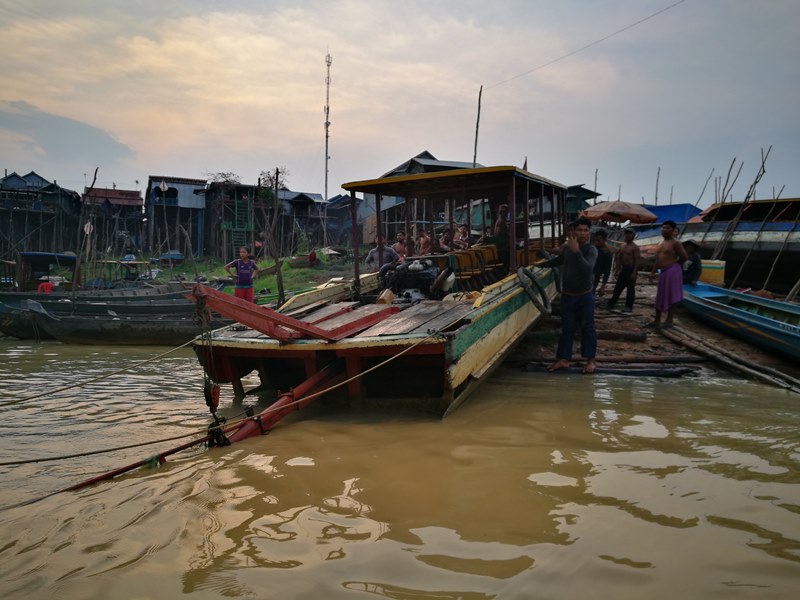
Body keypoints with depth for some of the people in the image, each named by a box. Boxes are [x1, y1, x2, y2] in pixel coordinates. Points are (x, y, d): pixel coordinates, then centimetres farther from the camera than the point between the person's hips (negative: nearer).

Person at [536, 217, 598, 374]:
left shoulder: (591, 250, -13)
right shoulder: (567, 247, 2)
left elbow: (587, 269, -32)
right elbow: (558, 260, 24)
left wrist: (576, 251, -39)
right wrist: (540, 264, 29)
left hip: (585, 296, -4)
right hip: (567, 295, 4)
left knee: (587, 328, 4)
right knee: (567, 328, 9)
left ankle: (590, 360, 14)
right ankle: (563, 359, 15)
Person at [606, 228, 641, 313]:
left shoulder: (635, 247, -9)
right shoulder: (623, 247, 15)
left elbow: (637, 260, -15)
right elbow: (619, 259, 18)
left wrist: (634, 272, -22)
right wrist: (617, 271, 14)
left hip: (631, 269, -8)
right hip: (623, 269, 8)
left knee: (630, 289, -2)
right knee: (618, 287, 9)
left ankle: (629, 307, 4)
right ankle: (611, 304, 13)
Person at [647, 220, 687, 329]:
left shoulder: (675, 243, -9)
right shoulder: (661, 244, 16)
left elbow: (684, 257, -10)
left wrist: (672, 264, 4)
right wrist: (653, 272, 13)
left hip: (672, 271, -9)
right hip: (663, 272, 9)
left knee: (671, 297, -4)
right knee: (660, 297, 12)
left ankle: (669, 321, 1)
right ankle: (657, 320, 19)